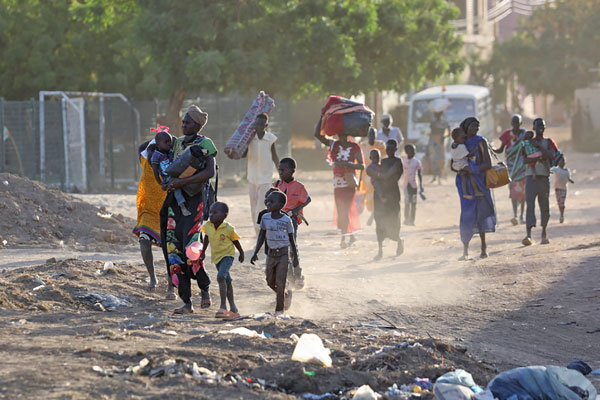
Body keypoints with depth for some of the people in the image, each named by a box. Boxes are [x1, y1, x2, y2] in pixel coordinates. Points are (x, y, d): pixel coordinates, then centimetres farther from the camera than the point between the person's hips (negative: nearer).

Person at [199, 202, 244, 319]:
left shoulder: (228, 228, -18)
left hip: (227, 255, -6)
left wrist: (241, 253, 9)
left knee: (221, 277, -27)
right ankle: (233, 308, 26)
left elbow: (235, 241, -3)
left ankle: (223, 307, -29)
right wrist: (203, 252, 19)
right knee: (227, 281, 16)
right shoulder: (207, 226, -6)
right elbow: (206, 238, 14)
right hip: (216, 256, 6)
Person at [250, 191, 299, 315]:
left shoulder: (286, 220, -10)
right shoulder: (265, 218, 0)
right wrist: (255, 253, -1)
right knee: (270, 282, 9)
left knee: (280, 283, -7)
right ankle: (286, 294, 36)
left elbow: (291, 239, -1)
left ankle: (279, 310, 1)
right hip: (271, 253, 5)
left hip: (283, 254, -5)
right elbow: (262, 236, 6)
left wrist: (295, 257, 5)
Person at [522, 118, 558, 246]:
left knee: (544, 207, 7)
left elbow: (551, 156, -9)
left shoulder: (549, 142, 10)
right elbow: (524, 159, -2)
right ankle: (528, 234, -25)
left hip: (544, 177, 1)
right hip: (531, 177, -1)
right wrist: (537, 158, -16)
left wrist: (539, 146, -10)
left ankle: (544, 232, 27)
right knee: (530, 205, -15)